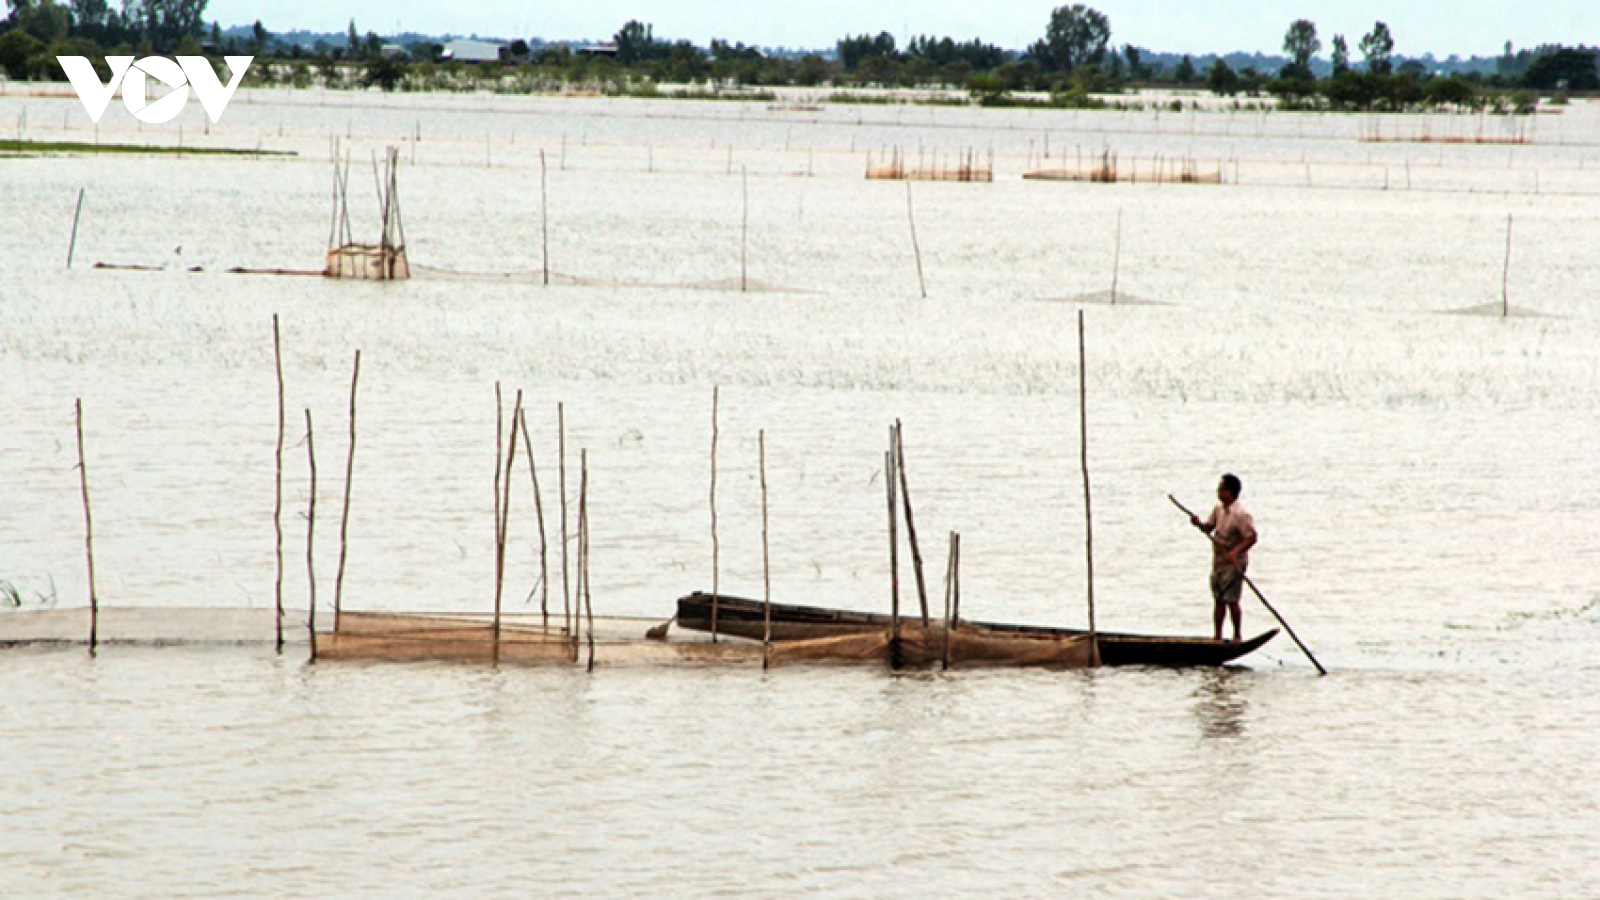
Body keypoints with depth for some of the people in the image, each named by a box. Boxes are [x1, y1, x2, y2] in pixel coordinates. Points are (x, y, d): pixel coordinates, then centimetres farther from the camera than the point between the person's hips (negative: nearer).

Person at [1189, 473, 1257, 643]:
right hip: (1218, 561, 8)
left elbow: (1251, 537, -20)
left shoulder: (1241, 513, -18)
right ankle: (1217, 636, 16)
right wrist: (1199, 524, -7)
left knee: (1231, 600, -8)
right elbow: (1209, 527, 15)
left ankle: (1237, 636, 4)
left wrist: (1236, 552, -31)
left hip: (1234, 563, -8)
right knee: (1218, 600, 10)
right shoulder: (1219, 508, 7)